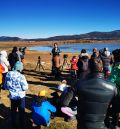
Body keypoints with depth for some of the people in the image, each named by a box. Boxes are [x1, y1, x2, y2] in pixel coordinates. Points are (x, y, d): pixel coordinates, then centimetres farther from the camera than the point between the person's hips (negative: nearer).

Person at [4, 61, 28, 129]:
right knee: (21, 111, 13)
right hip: (20, 96, -4)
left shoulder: (8, 74, -7)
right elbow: (25, 88, -17)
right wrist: (26, 84, 2)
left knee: (13, 110, 20)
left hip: (12, 96, 4)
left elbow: (6, 86, 3)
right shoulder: (21, 76, -23)